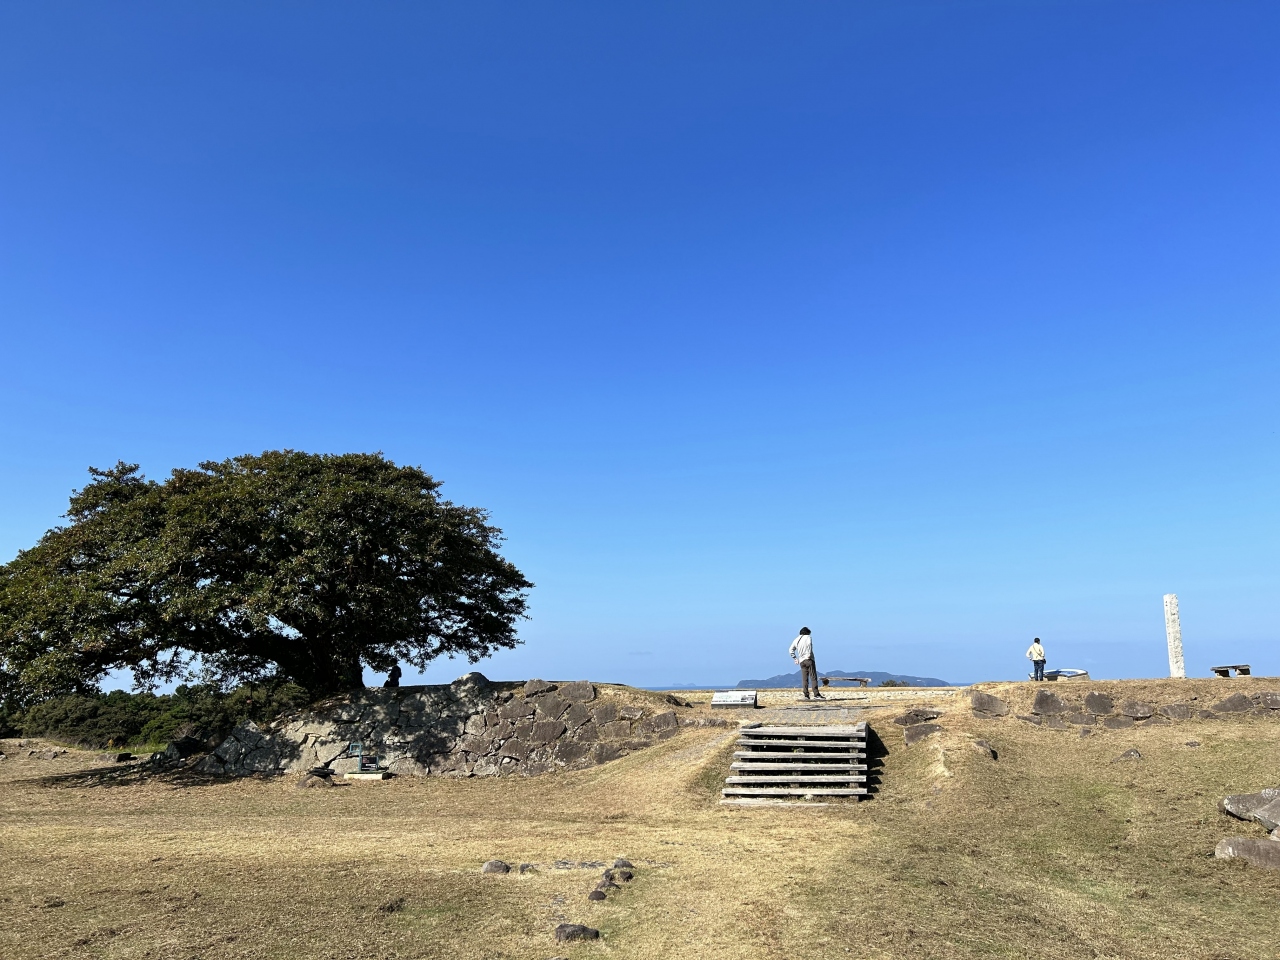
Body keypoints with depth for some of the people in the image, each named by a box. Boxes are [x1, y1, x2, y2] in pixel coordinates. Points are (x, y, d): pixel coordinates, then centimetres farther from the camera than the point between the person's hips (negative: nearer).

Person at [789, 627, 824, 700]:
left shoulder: (796, 640, 18)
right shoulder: (808, 637, 3)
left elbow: (791, 650, 14)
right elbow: (809, 644, -19)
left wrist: (795, 658, 15)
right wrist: (809, 654, -17)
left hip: (801, 661, 5)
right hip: (808, 659, -5)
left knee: (804, 679, 3)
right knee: (813, 677, -6)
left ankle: (806, 695, -2)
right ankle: (816, 694, -13)